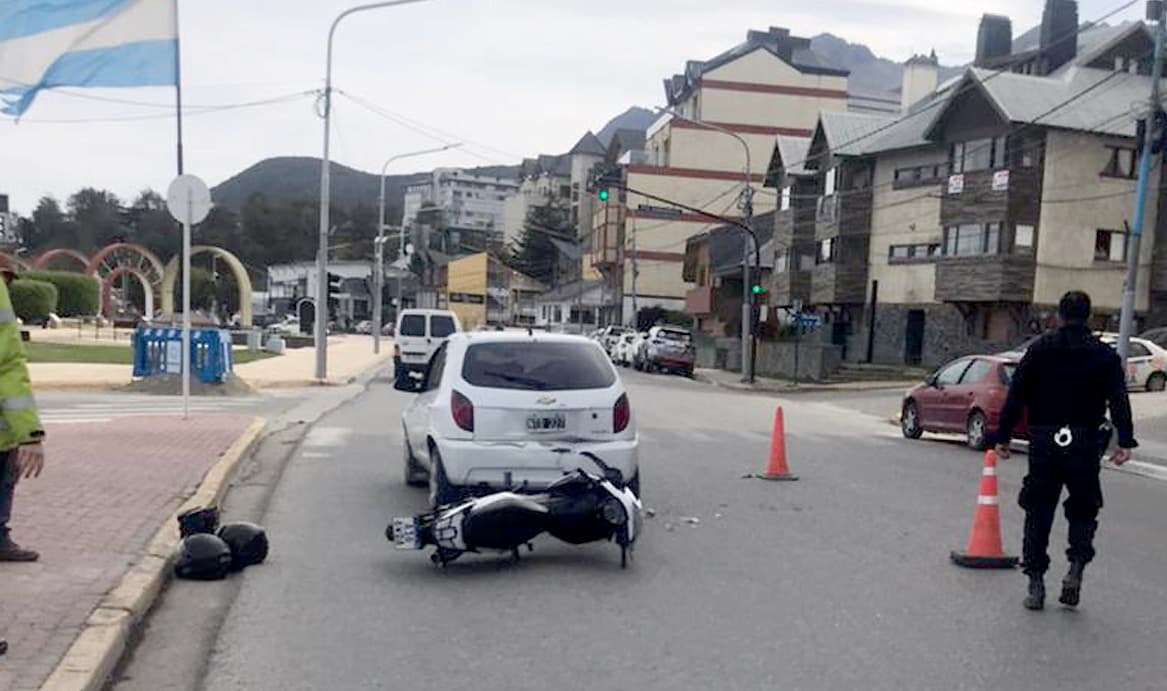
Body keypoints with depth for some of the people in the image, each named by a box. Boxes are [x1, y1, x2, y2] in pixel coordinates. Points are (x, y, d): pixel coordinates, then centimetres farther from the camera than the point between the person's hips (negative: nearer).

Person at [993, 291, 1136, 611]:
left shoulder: (1039, 349, 3)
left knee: (1038, 513, 8)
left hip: (1044, 443, 0)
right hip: (1085, 444, 0)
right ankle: (1076, 567, -1)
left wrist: (1003, 436, 3)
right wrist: (1125, 441, -11)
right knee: (1083, 511, 17)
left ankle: (1035, 583, 7)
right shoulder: (1104, 354, 2)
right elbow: (1119, 400, -7)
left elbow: (1016, 396, 0)